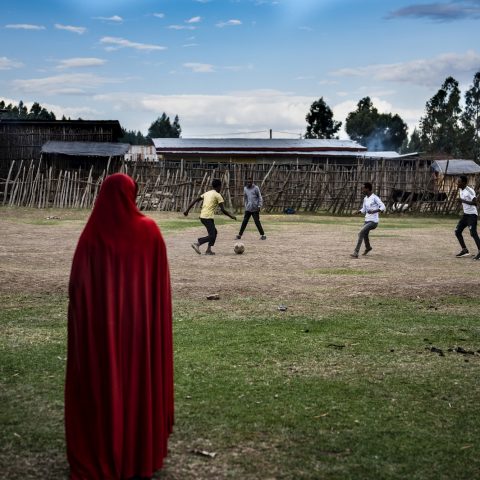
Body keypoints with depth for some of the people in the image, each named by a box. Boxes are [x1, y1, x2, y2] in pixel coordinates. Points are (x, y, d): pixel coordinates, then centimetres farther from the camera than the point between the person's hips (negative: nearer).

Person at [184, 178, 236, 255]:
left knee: (214, 232, 20)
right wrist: (231, 216, 5)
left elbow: (195, 201, 15)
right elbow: (223, 210, -8)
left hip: (202, 216, 8)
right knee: (212, 236, -7)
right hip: (208, 217, -8)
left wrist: (187, 210, 19)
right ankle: (197, 243, -23)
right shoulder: (218, 195, -3)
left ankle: (208, 250, 13)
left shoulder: (206, 193, 18)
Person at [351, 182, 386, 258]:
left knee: (361, 232, -23)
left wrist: (374, 211, -31)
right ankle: (368, 248, 56)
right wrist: (359, 211, -5)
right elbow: (363, 210, 17)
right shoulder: (365, 199, 10)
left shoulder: (375, 198, -12)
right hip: (367, 220, 8)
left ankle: (356, 253, -25)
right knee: (365, 235, 25)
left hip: (373, 221, -8)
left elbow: (383, 207, -16)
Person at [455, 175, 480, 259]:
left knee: (473, 233, -18)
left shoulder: (470, 191, -19)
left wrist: (463, 201, -26)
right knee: (457, 231, 7)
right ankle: (464, 250, 16)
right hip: (465, 214, 9)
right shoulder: (461, 190, 8)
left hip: (472, 214, -9)